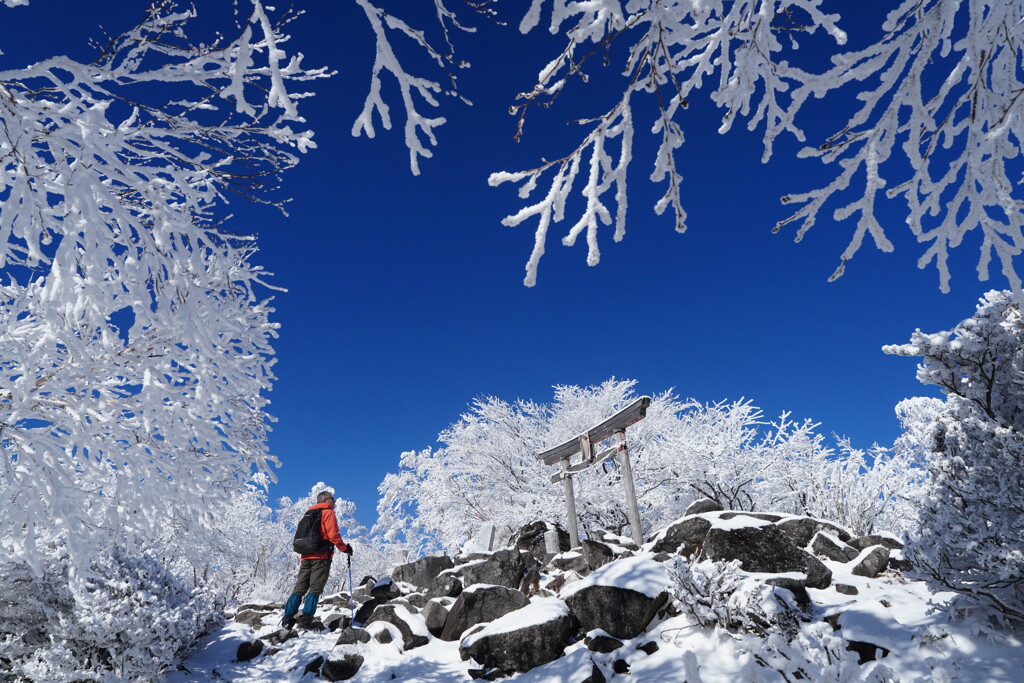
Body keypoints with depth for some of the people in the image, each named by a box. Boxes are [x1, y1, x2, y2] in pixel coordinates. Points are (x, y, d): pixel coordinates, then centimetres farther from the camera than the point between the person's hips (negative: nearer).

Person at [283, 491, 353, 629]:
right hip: (321, 556, -7)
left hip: (306, 556, 7)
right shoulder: (328, 512, -1)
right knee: (315, 588, -6)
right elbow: (333, 534, -11)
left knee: (300, 587, 7)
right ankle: (306, 618, -14)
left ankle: (288, 617, 0)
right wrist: (345, 548, -2)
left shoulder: (308, 513, 23)